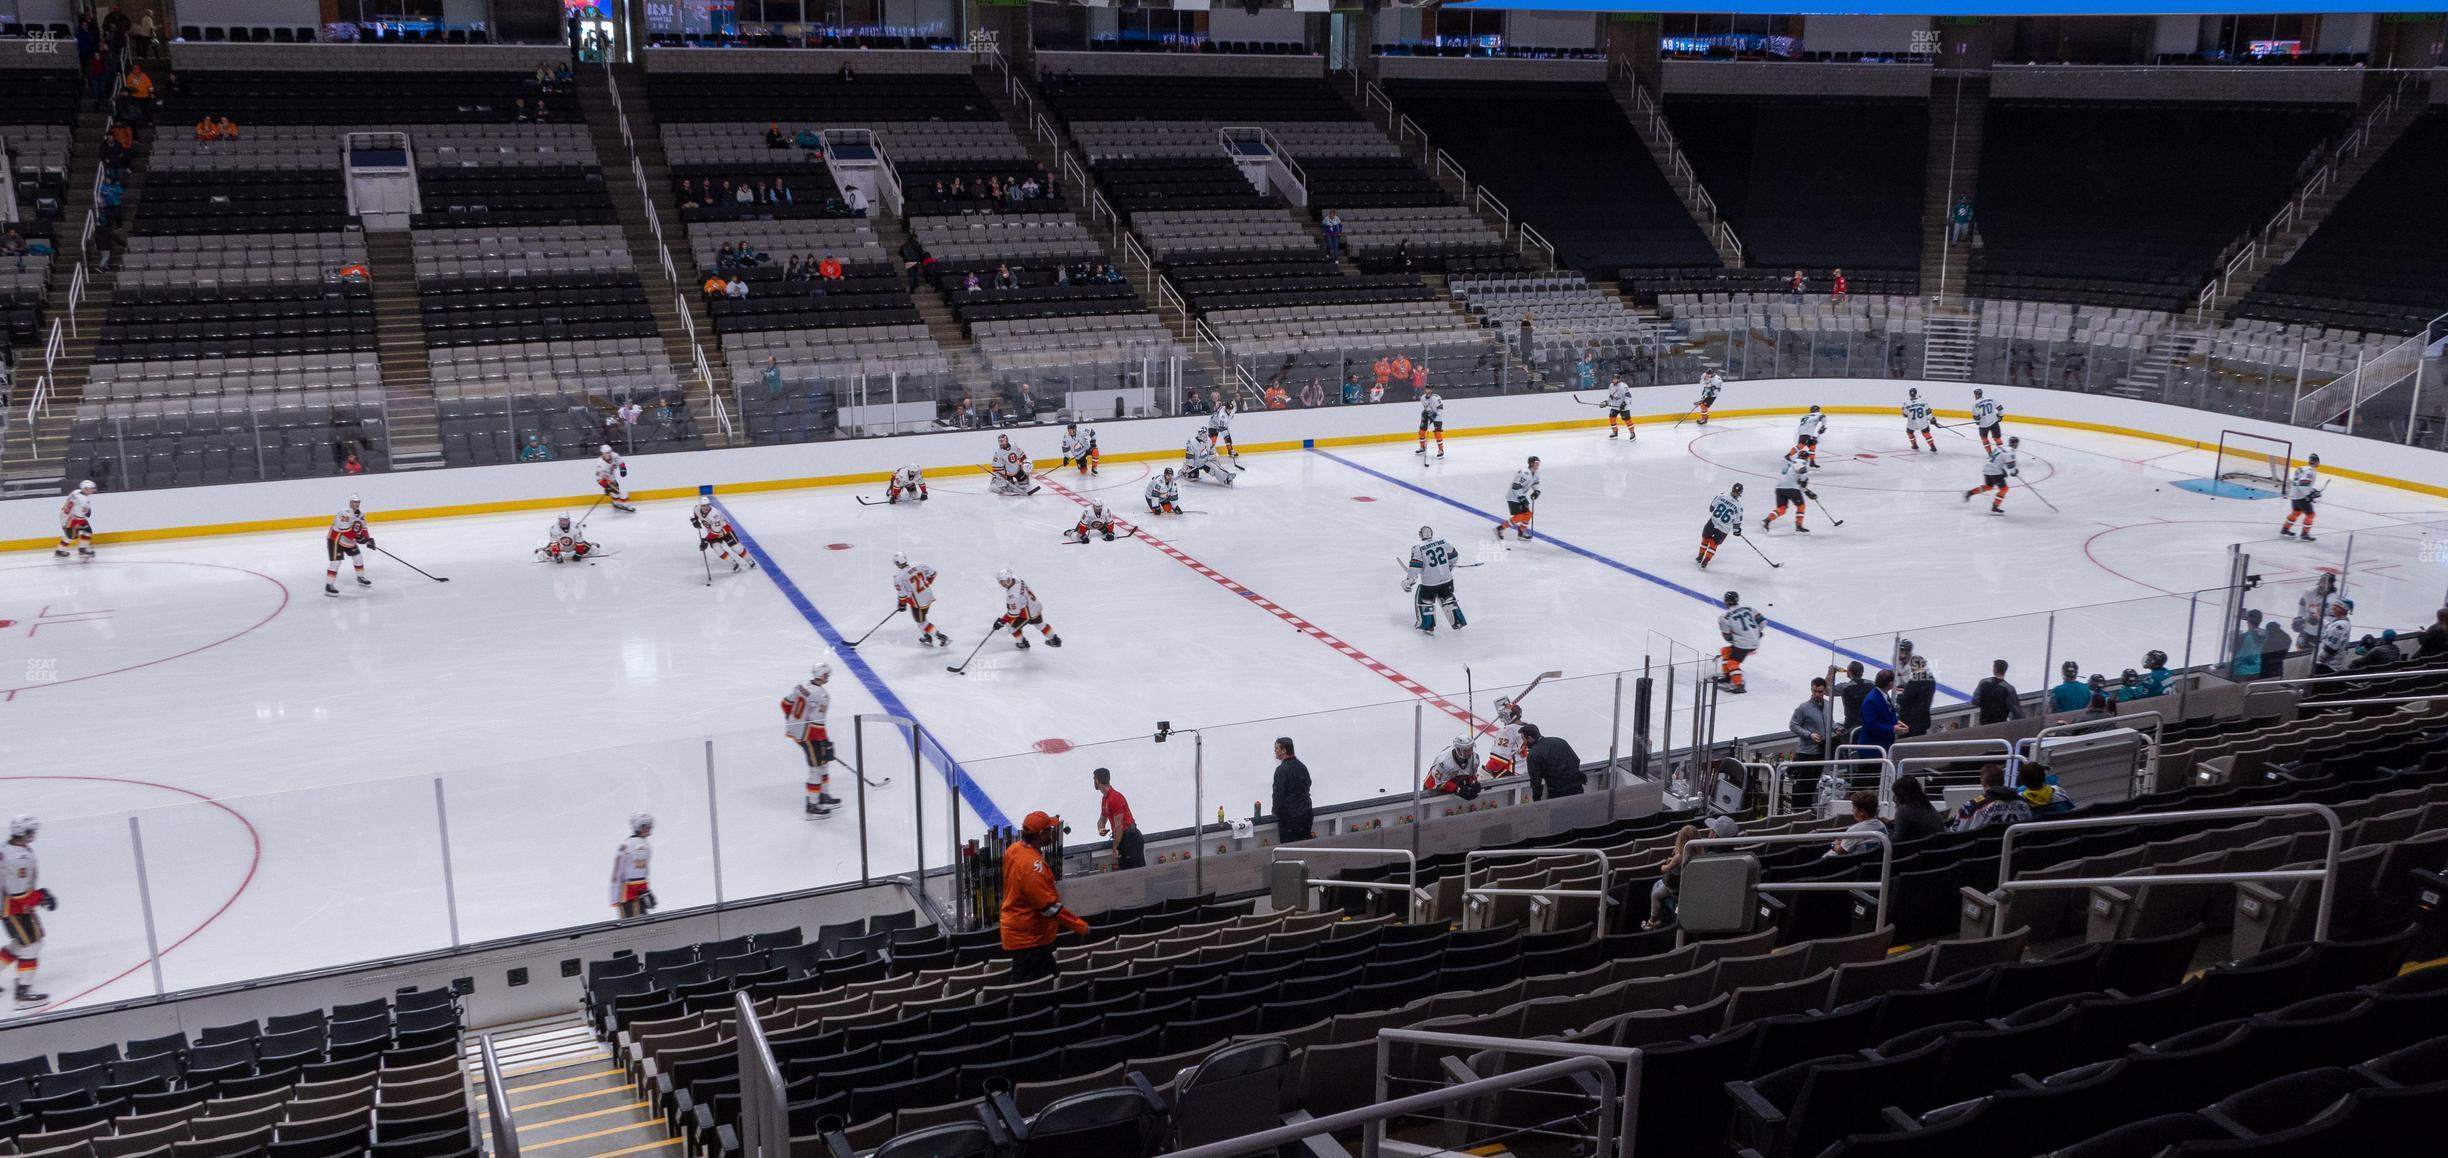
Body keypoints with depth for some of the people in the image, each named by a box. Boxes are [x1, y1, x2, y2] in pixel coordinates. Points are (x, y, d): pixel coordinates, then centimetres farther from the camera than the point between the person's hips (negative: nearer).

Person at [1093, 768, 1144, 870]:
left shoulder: (1115, 798, -17)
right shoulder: (1104, 798, 14)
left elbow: (1119, 826, -18)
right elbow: (1102, 819, 26)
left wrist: (1114, 849, -15)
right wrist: (1101, 829, 1)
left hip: (1131, 838, -10)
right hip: (1123, 839, 10)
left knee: (1138, 871, -12)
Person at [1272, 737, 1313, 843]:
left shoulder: (1282, 770, -15)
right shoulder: (1302, 767, 10)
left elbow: (1278, 793, -15)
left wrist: (1275, 810, -1)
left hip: (1289, 816, -8)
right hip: (1306, 814, 8)